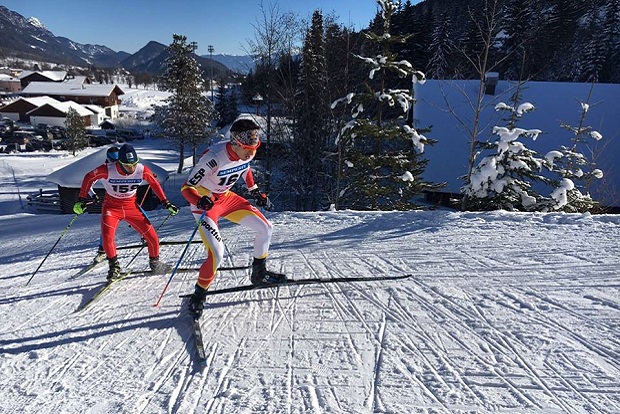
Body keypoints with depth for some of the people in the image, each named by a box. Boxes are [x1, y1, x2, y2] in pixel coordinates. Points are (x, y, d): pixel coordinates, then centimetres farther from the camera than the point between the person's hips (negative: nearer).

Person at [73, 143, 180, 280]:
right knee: (107, 237, -24)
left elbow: (154, 183, 1)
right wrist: (82, 199, -3)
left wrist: (165, 203, -1)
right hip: (111, 207, -1)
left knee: (153, 238, -3)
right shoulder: (107, 170, -23)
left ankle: (154, 263, 23)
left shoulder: (142, 170, -19)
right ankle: (114, 267, 0)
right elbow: (89, 178, -4)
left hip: (131, 207, 2)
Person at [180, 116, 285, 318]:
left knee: (265, 228, 4)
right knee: (217, 254, -20)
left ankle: (259, 273, 25)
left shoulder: (247, 153, -13)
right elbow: (186, 187, -27)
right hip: (204, 203, -7)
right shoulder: (214, 157, -33)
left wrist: (255, 191, 13)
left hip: (226, 198, 7)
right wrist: (200, 201, -46)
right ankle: (198, 295, 7)